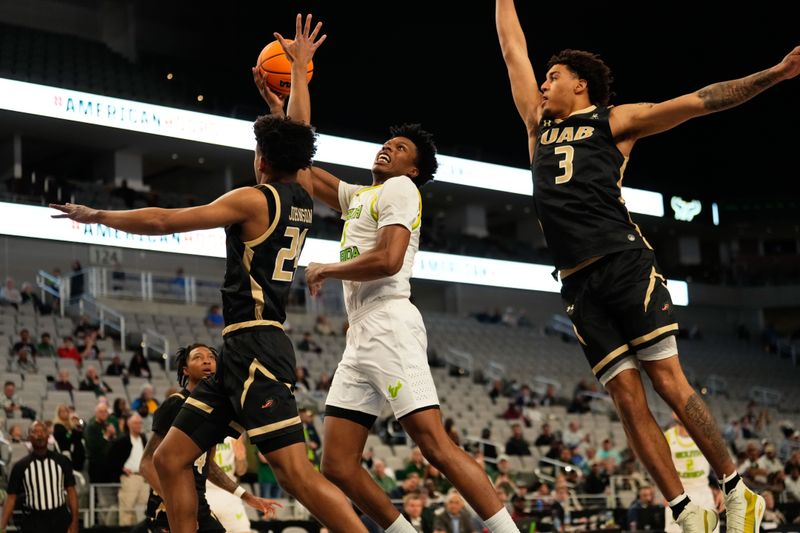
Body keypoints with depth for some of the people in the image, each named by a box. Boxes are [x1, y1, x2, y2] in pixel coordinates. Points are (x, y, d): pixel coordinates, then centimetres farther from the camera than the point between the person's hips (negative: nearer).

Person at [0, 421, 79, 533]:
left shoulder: (62, 461, 2)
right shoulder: (20, 466, -1)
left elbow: (71, 491, 4)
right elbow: (11, 497, 0)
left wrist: (74, 521, -2)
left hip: (60, 520, 1)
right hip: (33, 521, -1)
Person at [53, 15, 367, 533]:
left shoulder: (254, 200, -9)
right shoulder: (303, 196, 13)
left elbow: (163, 221, -9)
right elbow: (297, 132, 30)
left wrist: (98, 215, 5)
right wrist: (299, 68, 41)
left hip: (253, 345, -9)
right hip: (246, 351, 9)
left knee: (297, 472, -15)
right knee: (171, 459, 8)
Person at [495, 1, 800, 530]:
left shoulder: (616, 121, 11)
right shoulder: (539, 125, 24)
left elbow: (699, 101, 4)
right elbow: (513, 49, 29)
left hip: (626, 263, -4)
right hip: (579, 284, 4)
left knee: (668, 379, -9)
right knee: (627, 397, -4)